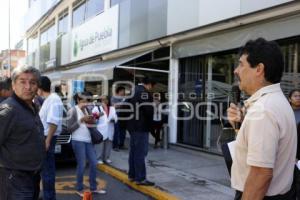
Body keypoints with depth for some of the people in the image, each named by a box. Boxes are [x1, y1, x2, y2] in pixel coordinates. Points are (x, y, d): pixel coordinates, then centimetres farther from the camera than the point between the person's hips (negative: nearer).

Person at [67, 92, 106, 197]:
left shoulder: (86, 110, 16)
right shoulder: (73, 111, -5)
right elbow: (70, 128, -10)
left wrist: (91, 121, 0)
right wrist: (81, 120, -16)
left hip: (88, 140, 7)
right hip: (78, 141, -7)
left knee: (94, 163, 8)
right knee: (81, 165, -3)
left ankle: (93, 188, 20)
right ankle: (79, 189, 12)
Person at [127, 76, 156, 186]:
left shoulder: (133, 91, 14)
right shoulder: (145, 93, -15)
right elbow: (149, 110, -18)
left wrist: (131, 118, 15)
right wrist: (150, 124, -2)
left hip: (132, 125, 9)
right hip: (141, 126, -9)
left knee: (133, 151, 16)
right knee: (140, 152, -5)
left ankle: (132, 175, 25)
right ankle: (140, 178, 0)